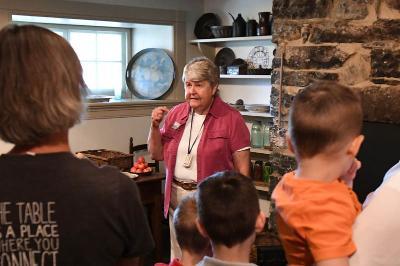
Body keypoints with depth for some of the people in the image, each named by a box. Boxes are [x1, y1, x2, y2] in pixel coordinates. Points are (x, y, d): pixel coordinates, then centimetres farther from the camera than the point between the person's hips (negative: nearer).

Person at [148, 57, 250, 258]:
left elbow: (242, 168, -8)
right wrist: (155, 126, -5)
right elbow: (157, 154, 11)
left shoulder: (231, 118, -10)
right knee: (178, 257, 17)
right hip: (176, 197, 5)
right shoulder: (176, 113, 5)